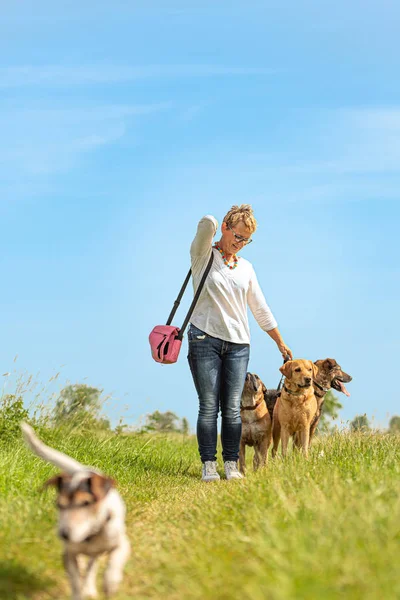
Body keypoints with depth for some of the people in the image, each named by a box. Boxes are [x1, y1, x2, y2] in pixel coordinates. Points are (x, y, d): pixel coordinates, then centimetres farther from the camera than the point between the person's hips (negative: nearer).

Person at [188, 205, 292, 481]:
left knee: (232, 408, -1)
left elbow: (261, 309, 20)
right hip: (205, 339, -3)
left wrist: (281, 343, 21)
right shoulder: (204, 256, 3)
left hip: (238, 344, 3)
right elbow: (208, 223, -17)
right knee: (208, 407, -5)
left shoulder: (246, 267, 16)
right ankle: (209, 465, -3)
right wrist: (211, 224, 7)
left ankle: (231, 464, 2)